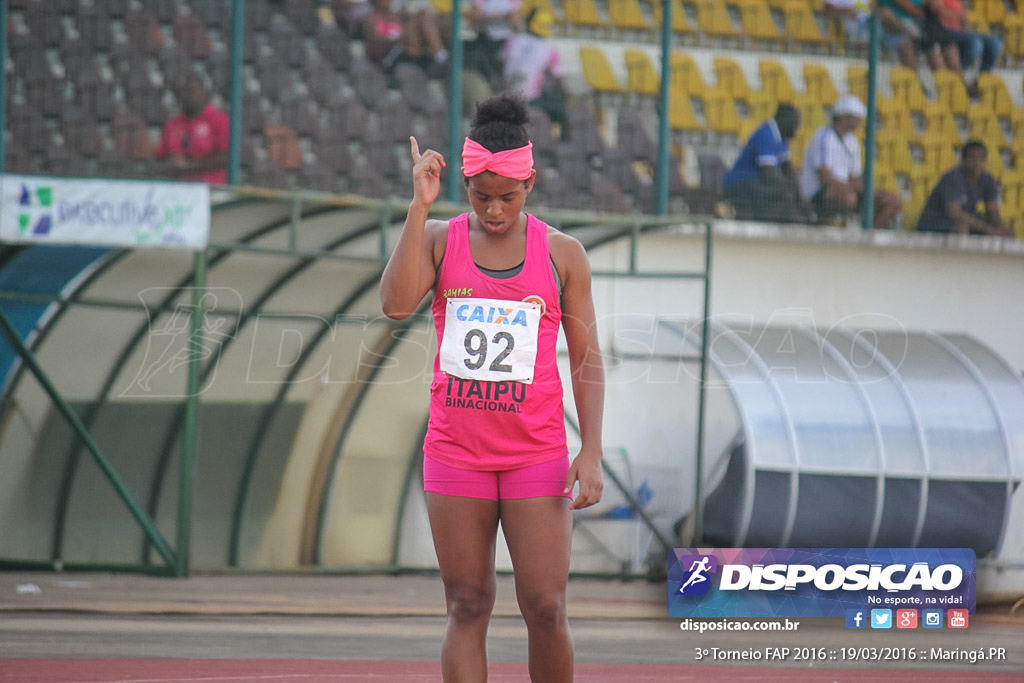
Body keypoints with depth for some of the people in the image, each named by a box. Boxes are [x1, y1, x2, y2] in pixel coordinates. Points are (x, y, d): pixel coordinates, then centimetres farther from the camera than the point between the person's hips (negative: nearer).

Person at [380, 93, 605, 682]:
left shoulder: (562, 254, 2)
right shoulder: (438, 239, 4)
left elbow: (587, 358, 3)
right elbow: (396, 302, -14)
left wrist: (591, 453, -6)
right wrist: (421, 206, -15)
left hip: (538, 453, -1)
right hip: (456, 451, 1)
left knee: (546, 608, -5)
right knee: (468, 607, 2)